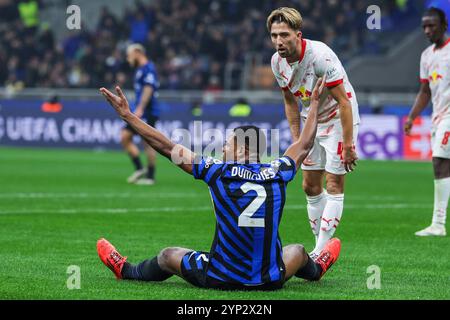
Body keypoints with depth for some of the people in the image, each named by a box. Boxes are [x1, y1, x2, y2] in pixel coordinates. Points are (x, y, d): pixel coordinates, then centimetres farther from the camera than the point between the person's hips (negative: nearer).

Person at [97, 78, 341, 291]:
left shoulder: (219, 173, -14)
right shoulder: (277, 175, -7)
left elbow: (167, 147, -8)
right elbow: (304, 145, 13)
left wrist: (127, 115, 0)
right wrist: (314, 103, 29)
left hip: (218, 279, -2)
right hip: (270, 282, 2)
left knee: (168, 256, 28)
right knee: (298, 251, 37)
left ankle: (126, 271, 55)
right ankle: (317, 268, 69)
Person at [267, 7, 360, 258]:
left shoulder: (320, 56, -30)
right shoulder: (278, 62, -8)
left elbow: (343, 101, -26)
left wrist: (348, 145, -26)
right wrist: (296, 141, 6)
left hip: (338, 120, -7)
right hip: (311, 122, 7)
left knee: (334, 185, -8)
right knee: (311, 186, 9)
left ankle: (321, 252, -8)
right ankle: (322, 246, 18)